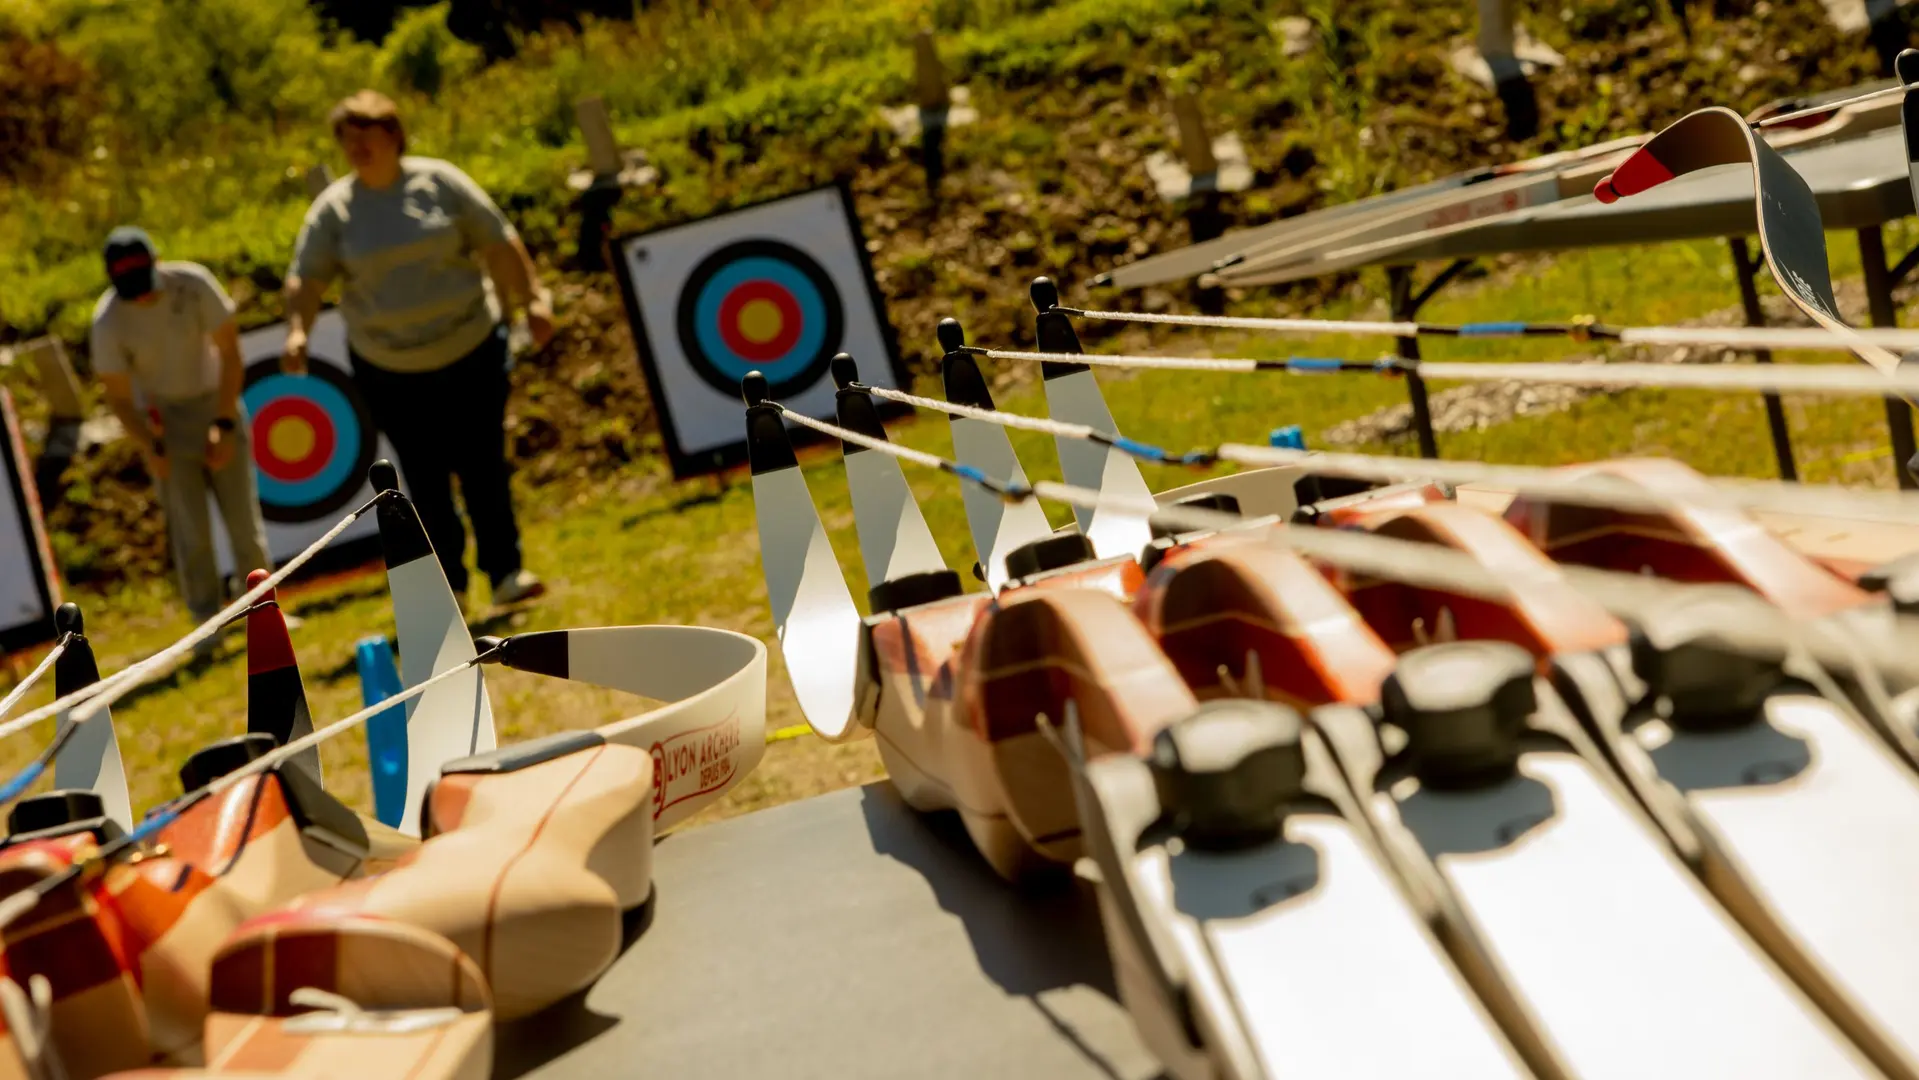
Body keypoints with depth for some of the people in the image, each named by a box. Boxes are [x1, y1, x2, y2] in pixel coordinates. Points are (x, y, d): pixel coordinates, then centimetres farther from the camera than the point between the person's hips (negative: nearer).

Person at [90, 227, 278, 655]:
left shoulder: (194, 283, -21)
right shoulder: (109, 320, -20)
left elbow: (229, 350, -14)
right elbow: (117, 395, -11)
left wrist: (225, 425, -18)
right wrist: (150, 449, -21)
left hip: (218, 408, 1)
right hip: (164, 423, -1)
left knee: (243, 516, 2)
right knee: (190, 528, -4)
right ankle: (207, 620, 9)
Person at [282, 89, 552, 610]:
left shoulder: (439, 182, -3)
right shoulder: (333, 208, -1)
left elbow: (500, 243, -1)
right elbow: (306, 277, -5)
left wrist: (533, 297, -6)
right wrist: (297, 329, -22)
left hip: (473, 352, -1)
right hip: (391, 370, 1)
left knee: (483, 466, -1)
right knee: (425, 478, 4)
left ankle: (506, 572, 8)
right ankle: (448, 585, 16)